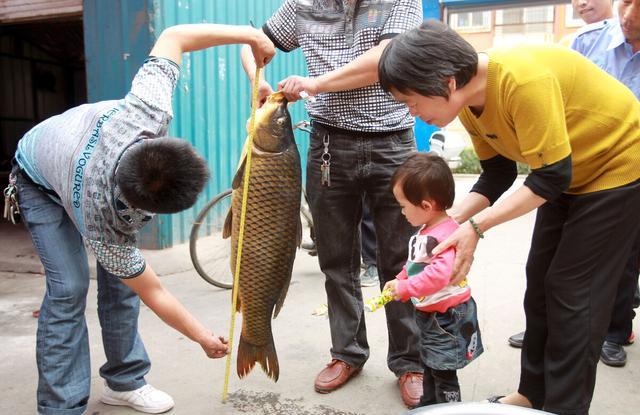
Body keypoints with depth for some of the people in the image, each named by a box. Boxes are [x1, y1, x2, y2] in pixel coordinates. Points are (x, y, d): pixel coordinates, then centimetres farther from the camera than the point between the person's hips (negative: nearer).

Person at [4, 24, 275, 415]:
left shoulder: (147, 110, -40)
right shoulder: (102, 225, -41)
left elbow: (172, 37, -25)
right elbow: (152, 292, -26)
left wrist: (250, 34, -29)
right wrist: (203, 338, -16)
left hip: (82, 163, 5)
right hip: (41, 181, -5)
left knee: (121, 273, 1)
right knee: (69, 286, -17)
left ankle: (125, 381, 16)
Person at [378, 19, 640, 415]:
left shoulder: (522, 81, -35)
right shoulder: (469, 101, -9)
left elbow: (552, 177, -29)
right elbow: (498, 174, -2)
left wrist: (476, 226, -28)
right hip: (569, 175, 8)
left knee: (573, 292, -6)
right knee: (540, 282, 9)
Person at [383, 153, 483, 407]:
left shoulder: (444, 235, -29)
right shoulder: (426, 231, 4)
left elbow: (440, 273, -40)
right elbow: (415, 266, 15)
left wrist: (405, 288, -32)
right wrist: (397, 282, 3)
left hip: (447, 316, -10)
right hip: (430, 314, 10)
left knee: (443, 372, 4)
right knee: (430, 367, 26)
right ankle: (428, 407, 43)